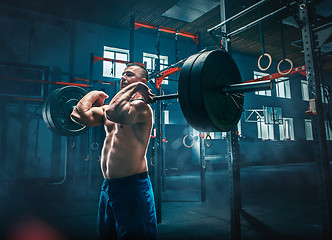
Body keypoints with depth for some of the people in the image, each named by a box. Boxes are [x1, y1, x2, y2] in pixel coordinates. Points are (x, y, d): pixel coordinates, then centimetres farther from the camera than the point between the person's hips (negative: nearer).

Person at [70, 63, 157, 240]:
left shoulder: (141, 107, -12)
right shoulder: (112, 106, 13)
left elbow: (114, 113, -34)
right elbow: (79, 115, 3)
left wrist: (136, 86, -20)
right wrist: (95, 94, 12)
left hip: (132, 187, -8)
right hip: (108, 186, 9)